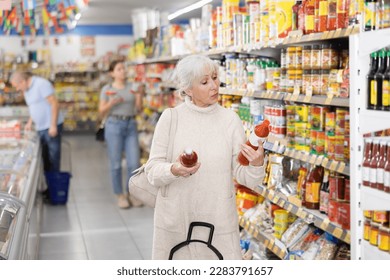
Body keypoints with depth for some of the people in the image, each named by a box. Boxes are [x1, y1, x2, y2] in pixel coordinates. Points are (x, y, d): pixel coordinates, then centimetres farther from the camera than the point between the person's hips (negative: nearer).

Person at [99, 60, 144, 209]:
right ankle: (120, 195, 14)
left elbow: (138, 109, 5)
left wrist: (139, 95, -10)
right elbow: (101, 111, 1)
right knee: (116, 164, 1)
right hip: (114, 125, -2)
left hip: (131, 126, 3)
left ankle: (131, 193, 16)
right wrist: (111, 103, -17)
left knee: (134, 163, -1)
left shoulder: (132, 87, 7)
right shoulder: (107, 89, 1)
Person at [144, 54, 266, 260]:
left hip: (219, 219, 1)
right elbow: (152, 171, -5)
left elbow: (244, 177, -1)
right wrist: (174, 170, -25)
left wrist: (256, 164, -22)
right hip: (175, 221, -1)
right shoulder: (170, 118, -4)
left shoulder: (230, 119, -1)